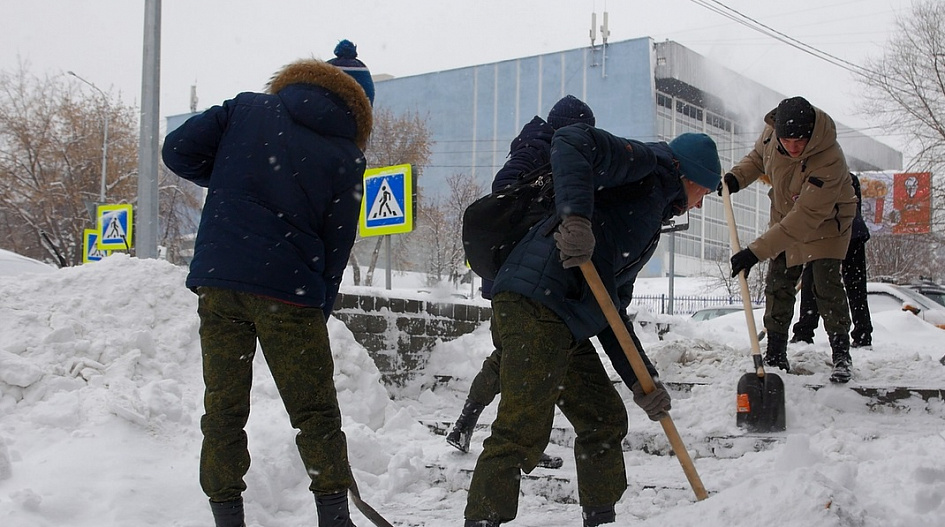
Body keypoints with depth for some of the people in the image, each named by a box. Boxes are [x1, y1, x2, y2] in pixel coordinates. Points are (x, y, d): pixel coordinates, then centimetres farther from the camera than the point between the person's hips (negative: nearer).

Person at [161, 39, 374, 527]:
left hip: (216, 280, 3)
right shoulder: (346, 156, 5)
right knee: (316, 413, 8)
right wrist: (318, 314, 11)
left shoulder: (246, 107, 9)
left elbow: (178, 151, 4)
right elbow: (336, 248, 4)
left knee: (224, 406, 11)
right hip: (288, 291, -2)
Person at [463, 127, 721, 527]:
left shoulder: (649, 221, 32)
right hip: (534, 303, -10)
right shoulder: (646, 166, 7)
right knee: (523, 431, -15)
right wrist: (576, 216, -27)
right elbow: (572, 142, -12)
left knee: (605, 418, 17)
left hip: (568, 324, 10)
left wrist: (642, 381, 19)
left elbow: (611, 312, 27)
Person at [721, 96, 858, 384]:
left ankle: (841, 355, 1)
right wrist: (736, 177, -16)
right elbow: (758, 156, 5)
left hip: (825, 222, -5)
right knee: (777, 287, 4)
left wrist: (756, 251, -44)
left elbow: (804, 219, -41)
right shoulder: (772, 130, -22)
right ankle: (775, 356, 12)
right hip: (785, 216, 6)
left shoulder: (829, 162, -40)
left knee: (826, 286, -12)